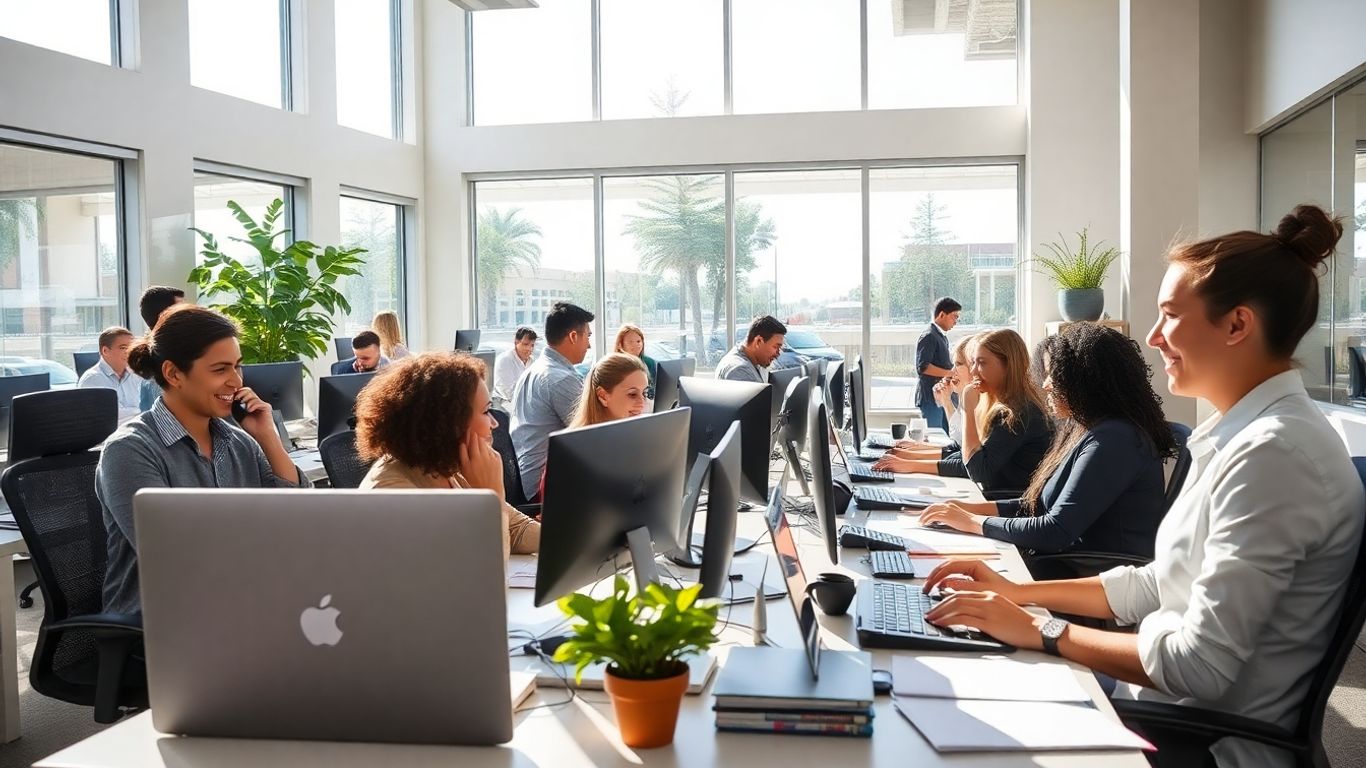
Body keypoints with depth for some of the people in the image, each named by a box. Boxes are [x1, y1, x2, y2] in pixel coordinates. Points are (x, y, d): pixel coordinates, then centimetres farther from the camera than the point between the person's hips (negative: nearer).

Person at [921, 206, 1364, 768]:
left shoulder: (1273, 453, -23)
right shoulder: (1246, 434, 8)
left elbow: (1201, 667, -25)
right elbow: (1164, 584, 13)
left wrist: (1041, 632, -16)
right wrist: (1018, 593, 6)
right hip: (1174, 717, 8)